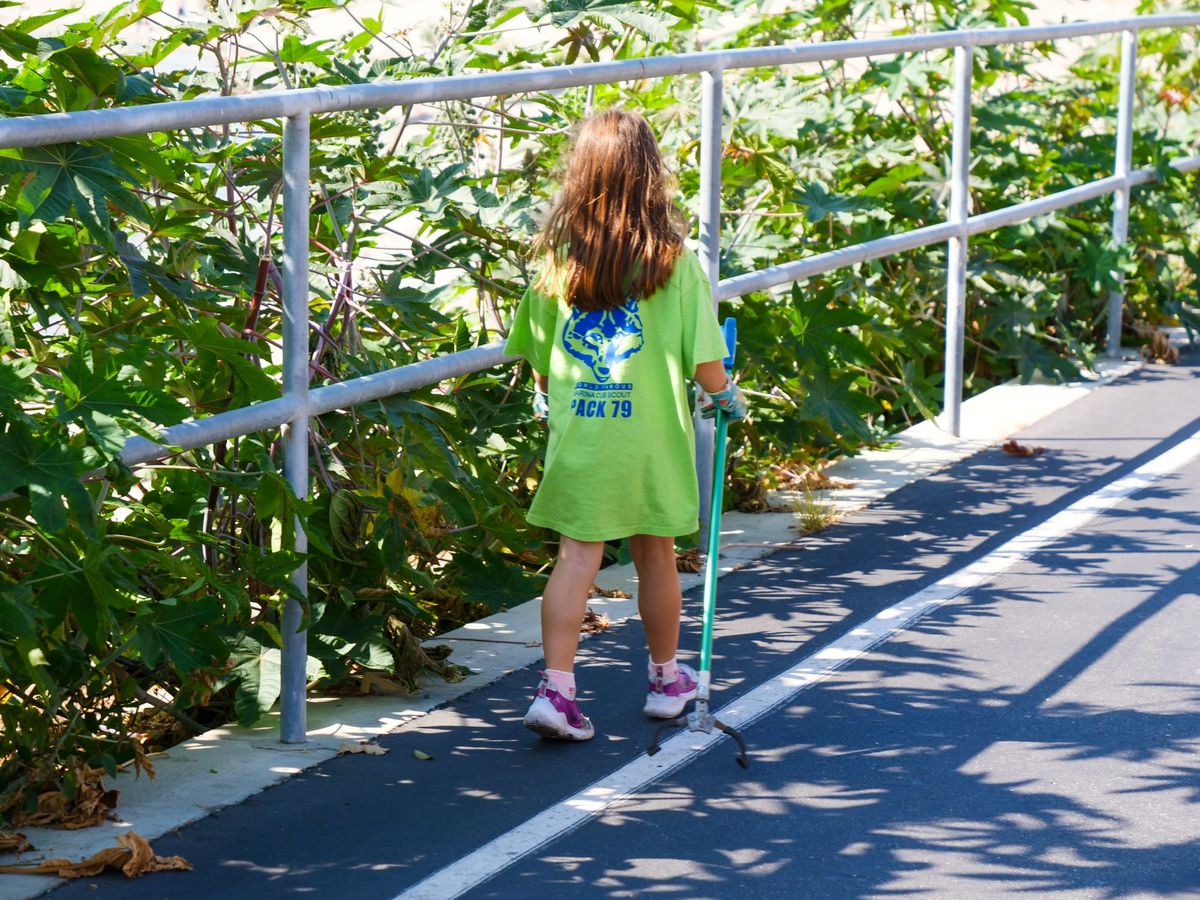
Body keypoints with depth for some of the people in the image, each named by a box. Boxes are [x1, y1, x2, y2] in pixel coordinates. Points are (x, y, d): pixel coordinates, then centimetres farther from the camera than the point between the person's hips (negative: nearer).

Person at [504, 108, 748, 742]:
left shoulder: (559, 259, -5)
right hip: (651, 436, -1)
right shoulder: (673, 262, -12)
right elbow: (703, 359, -12)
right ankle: (666, 678, 32)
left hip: (576, 435, 1)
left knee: (576, 557, 4)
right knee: (654, 554, 16)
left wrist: (546, 399, 26)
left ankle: (556, 688, -8)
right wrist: (724, 396, 9)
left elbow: (536, 353, 5)